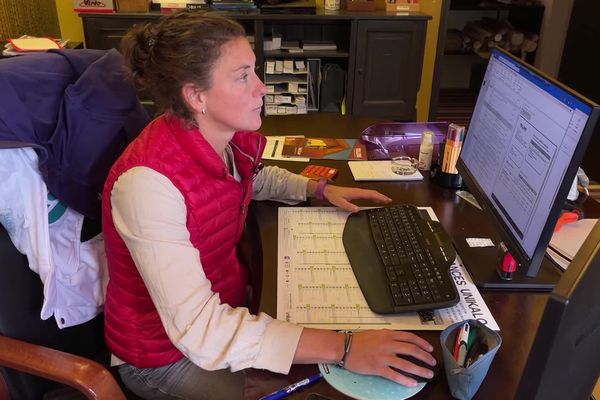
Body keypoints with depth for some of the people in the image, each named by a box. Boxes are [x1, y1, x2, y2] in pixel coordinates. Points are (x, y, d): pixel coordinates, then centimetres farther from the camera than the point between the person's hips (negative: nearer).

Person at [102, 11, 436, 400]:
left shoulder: (227, 138, -10)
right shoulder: (149, 182, -33)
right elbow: (200, 329, -36)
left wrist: (320, 189, 2)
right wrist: (343, 347, -39)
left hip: (224, 304, 7)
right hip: (167, 352, -6)